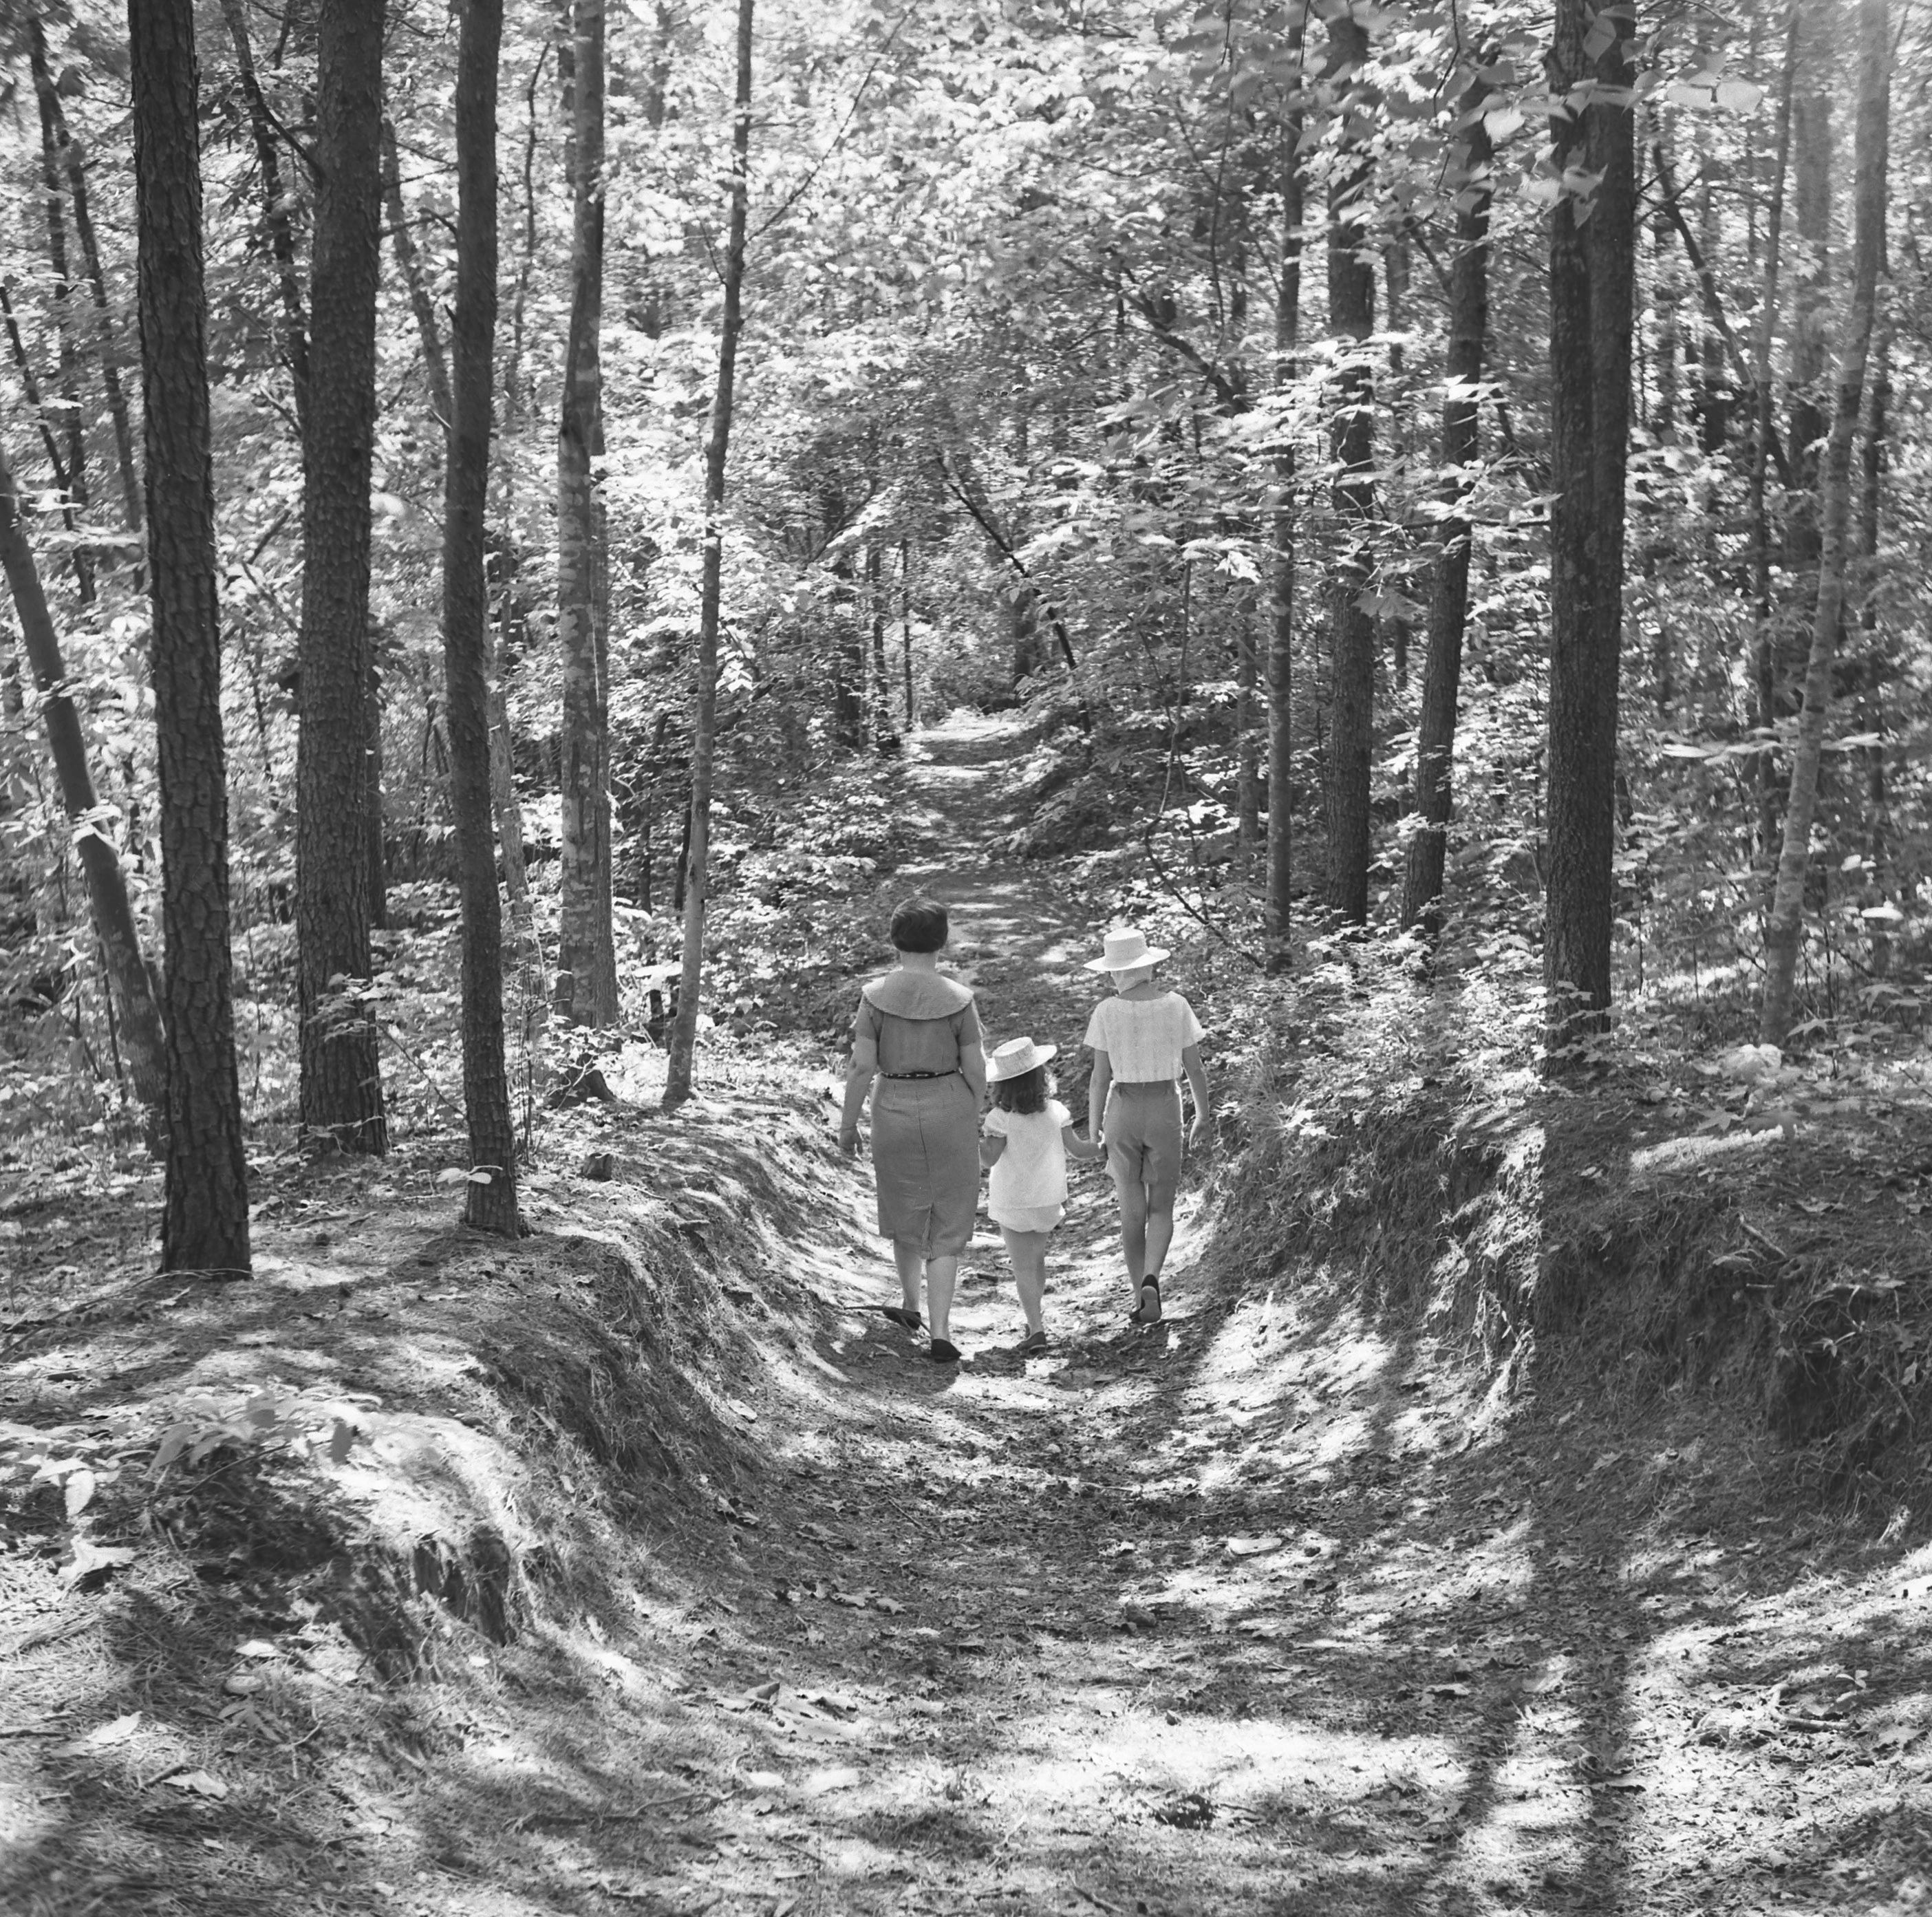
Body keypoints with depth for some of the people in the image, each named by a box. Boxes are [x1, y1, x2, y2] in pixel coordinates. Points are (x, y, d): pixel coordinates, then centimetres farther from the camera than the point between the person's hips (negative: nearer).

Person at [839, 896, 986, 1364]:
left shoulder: (875, 996, -10)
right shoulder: (958, 1000, -11)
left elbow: (862, 1066, -10)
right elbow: (976, 1070, -6)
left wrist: (847, 1123, 1)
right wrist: (975, 1117, 11)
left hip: (894, 1110, 1)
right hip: (949, 1109, -1)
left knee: (904, 1209, 24)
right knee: (947, 1224, 8)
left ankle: (911, 1307, 42)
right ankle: (940, 1332, -2)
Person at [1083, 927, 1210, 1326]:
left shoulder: (1106, 1012, -9)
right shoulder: (1176, 1006, -6)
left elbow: (1100, 1077, -7)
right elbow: (1195, 1068, -1)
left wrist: (1093, 1128, 4)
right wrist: (1204, 1115, 13)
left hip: (1122, 1112, 0)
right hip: (1165, 1113, 0)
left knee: (1132, 1211, 11)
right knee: (1162, 1208, 11)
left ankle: (1143, 1301, 12)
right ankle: (1150, 1278, -15)